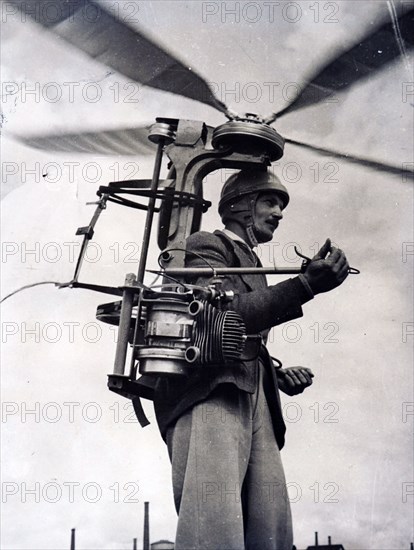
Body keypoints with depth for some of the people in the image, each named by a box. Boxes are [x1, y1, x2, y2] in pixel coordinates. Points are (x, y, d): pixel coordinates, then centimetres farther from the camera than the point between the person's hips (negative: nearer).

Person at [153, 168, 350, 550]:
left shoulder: (251, 267, 34)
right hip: (210, 394, -8)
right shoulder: (207, 246, 8)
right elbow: (224, 314, -12)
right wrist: (305, 285, -19)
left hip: (252, 398, 8)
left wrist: (280, 376, 16)